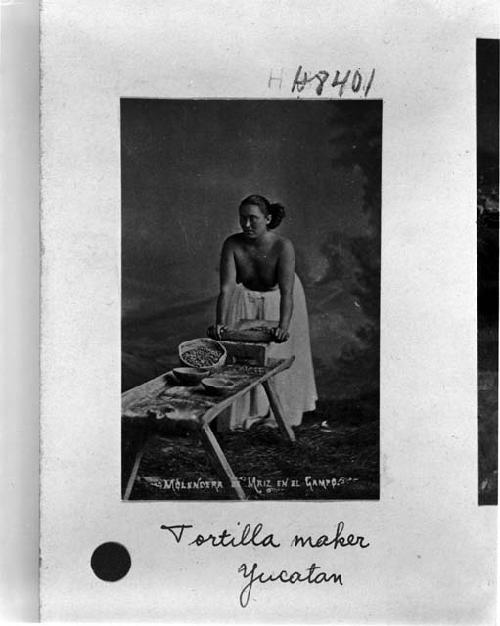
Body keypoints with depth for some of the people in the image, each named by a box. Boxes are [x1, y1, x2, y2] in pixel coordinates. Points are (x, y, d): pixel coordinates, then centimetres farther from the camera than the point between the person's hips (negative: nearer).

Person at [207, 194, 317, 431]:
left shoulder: (282, 247, -34)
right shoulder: (232, 245, -28)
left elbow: (286, 293, -41)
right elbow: (226, 288, -32)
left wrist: (284, 326, -55)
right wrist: (220, 323, -45)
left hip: (278, 300, -2)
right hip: (245, 301, 2)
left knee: (279, 355, 11)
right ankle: (244, 412, 25)